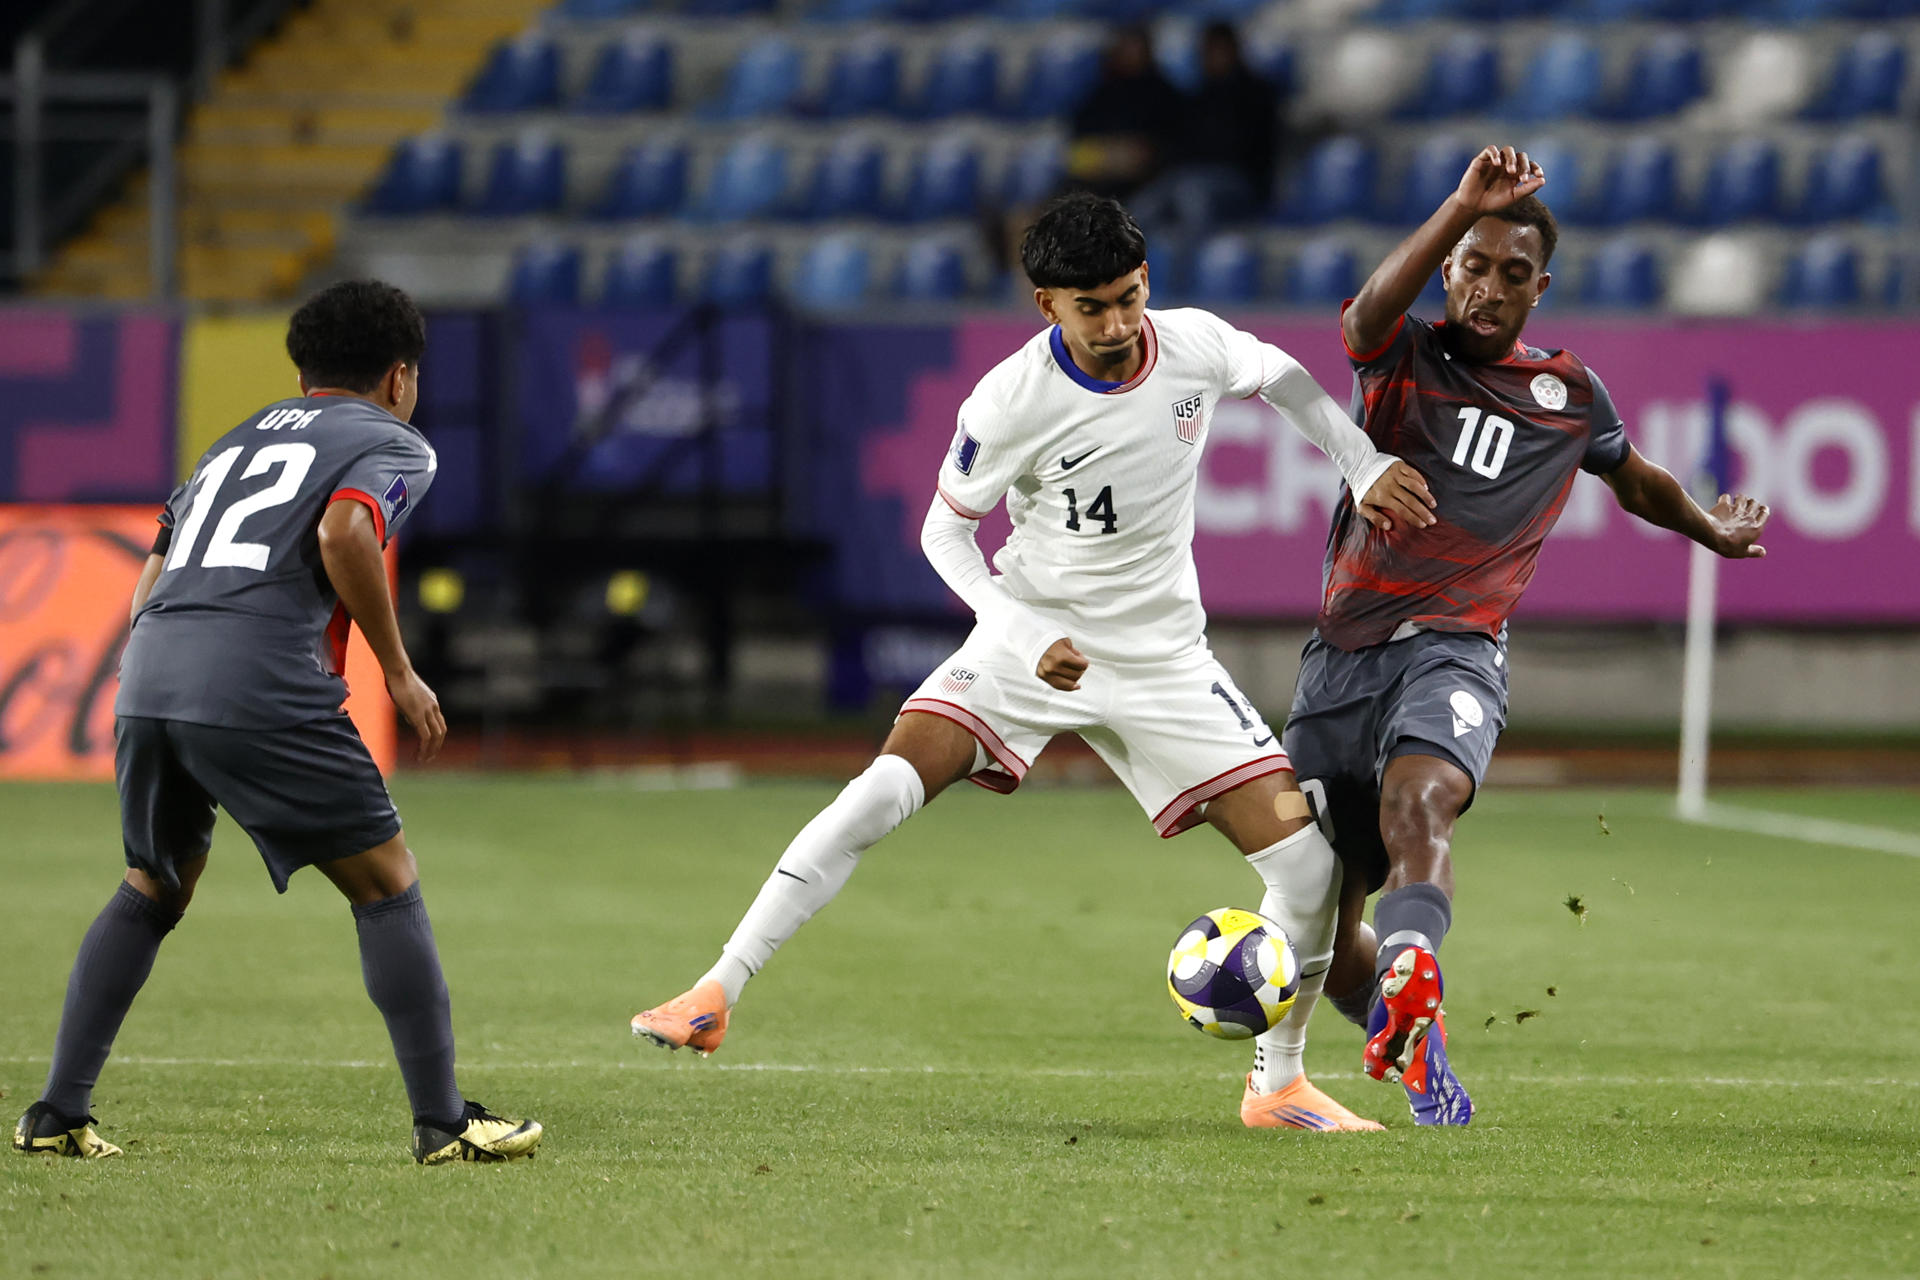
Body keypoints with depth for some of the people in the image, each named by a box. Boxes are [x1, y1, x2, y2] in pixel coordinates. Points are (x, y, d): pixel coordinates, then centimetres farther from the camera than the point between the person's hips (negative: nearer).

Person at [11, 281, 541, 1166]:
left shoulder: (238, 440, 30)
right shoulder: (394, 444, 11)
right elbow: (343, 532, -10)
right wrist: (398, 671, -3)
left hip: (147, 669, 6)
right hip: (265, 690, -6)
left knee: (153, 890, 22)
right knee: (386, 885, 4)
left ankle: (57, 1115, 18)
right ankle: (442, 1120, 1)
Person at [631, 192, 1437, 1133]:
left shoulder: (1197, 346, -9)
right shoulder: (1012, 403, -18)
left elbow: (1283, 381, 15)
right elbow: (944, 530, -6)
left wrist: (1366, 467, 6)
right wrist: (1026, 636, -19)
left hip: (1163, 658, 3)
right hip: (1034, 637, -3)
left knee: (1304, 857, -8)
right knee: (879, 795, -23)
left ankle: (1277, 1086, 11)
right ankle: (715, 997, -17)